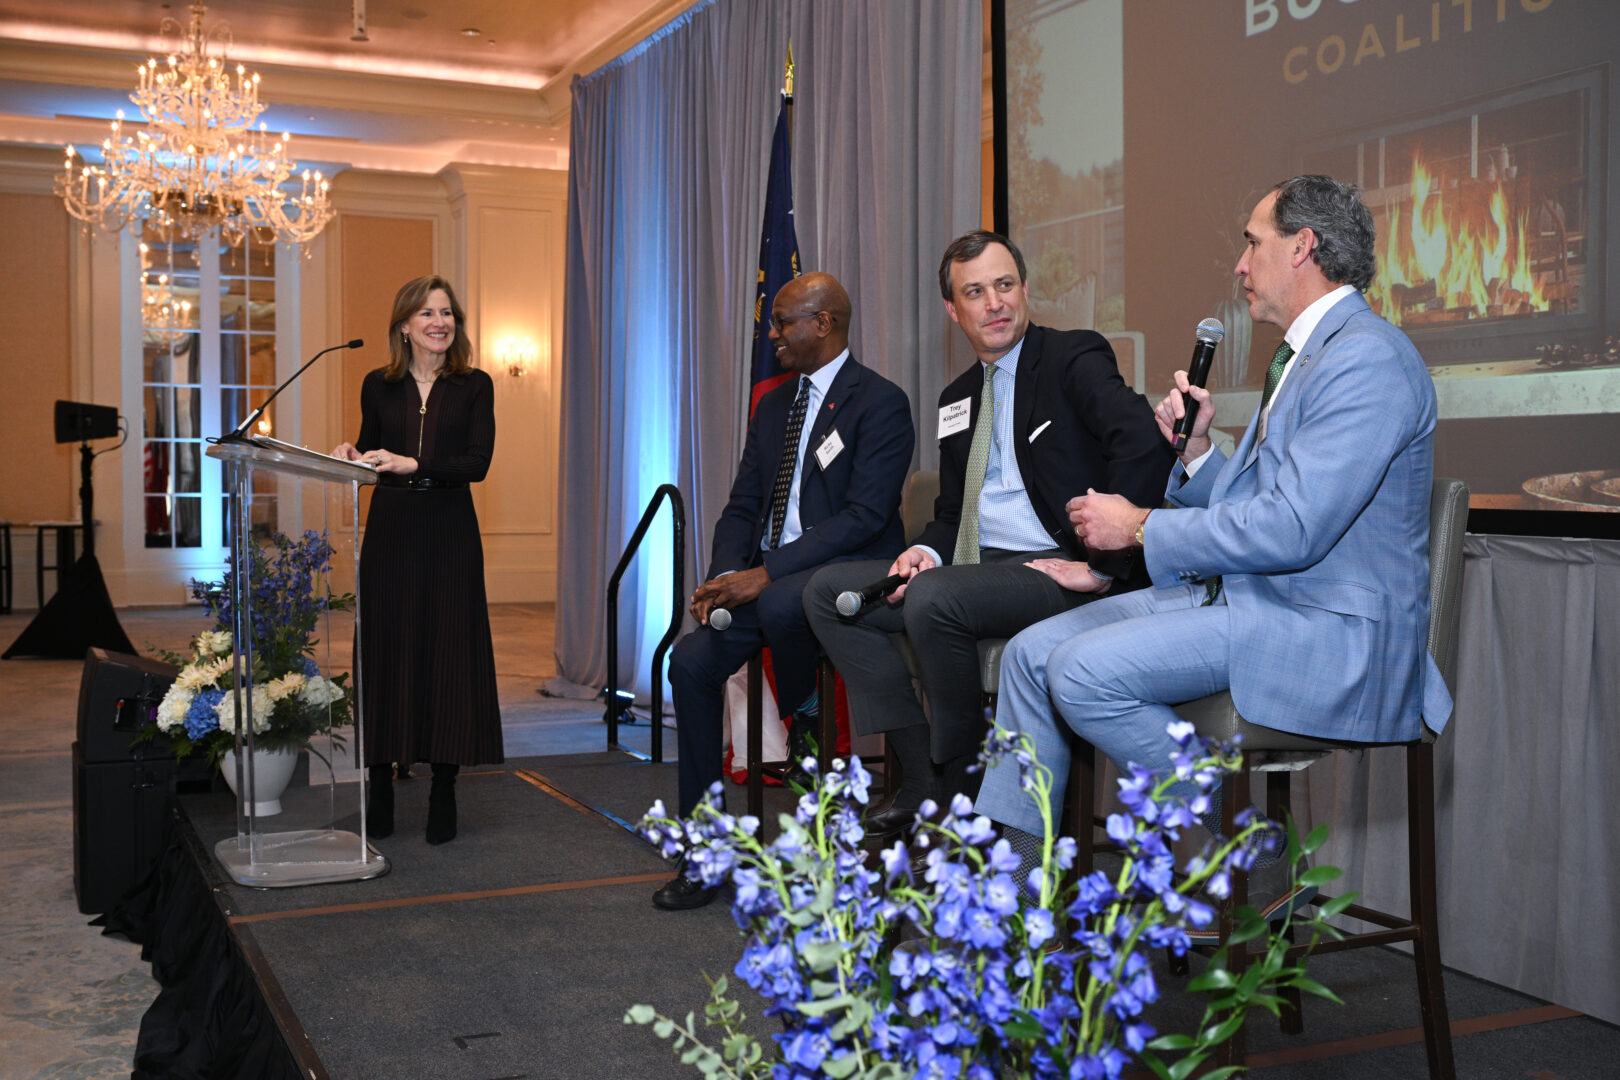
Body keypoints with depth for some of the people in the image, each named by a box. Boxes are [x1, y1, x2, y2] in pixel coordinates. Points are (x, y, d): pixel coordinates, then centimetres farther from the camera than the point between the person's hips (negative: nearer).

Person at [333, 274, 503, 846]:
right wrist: (353, 456, -5)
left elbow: (477, 462, -9)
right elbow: (372, 450, 17)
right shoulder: (378, 386, 8)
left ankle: (443, 793, 7)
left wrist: (412, 464, -21)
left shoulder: (474, 386, 3)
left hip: (449, 533, -1)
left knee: (447, 652, -1)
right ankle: (381, 783, 12)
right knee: (384, 650, 2)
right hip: (389, 531, 2)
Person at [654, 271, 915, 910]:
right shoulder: (773, 407, 18)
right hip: (768, 577, 7)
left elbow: (865, 515, -17)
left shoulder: (879, 402, -7)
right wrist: (724, 576, -7)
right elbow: (743, 505, 14)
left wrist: (767, 573, -24)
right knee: (691, 660, -15)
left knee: (780, 604, -39)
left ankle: (806, 718, -4)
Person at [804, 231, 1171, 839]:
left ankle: (956, 790, -13)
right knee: (830, 591, -1)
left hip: (1058, 571, -8)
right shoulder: (957, 398, 19)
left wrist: (1101, 565, -22)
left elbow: (1145, 446, -21)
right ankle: (920, 772, -6)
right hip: (978, 569, 8)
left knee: (934, 599, -33)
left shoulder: (1075, 358, -5)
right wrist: (926, 551, 0)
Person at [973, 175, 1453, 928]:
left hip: (1328, 630, -10)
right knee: (1033, 652, 2)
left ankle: (1253, 872, -8)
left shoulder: (1368, 360, -16)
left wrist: (1140, 527, -15)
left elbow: (1289, 530, -25)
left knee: (1083, 671, -24)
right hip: (1248, 596, 10)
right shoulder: (1302, 356, 18)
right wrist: (1194, 448, 2)